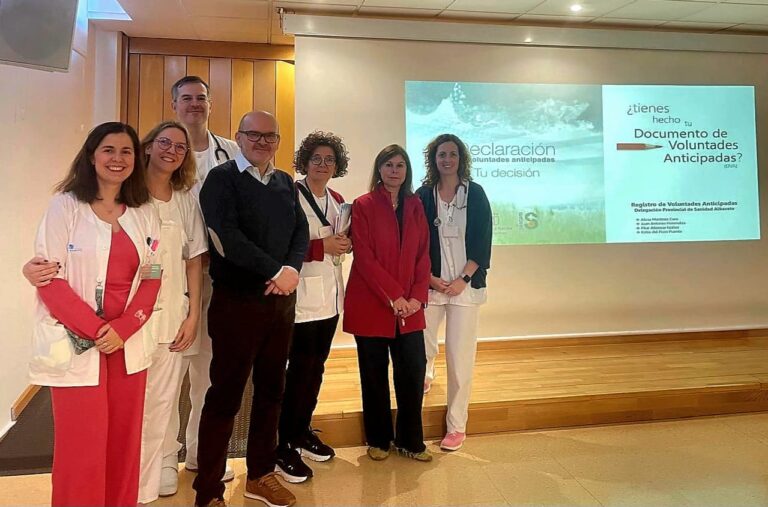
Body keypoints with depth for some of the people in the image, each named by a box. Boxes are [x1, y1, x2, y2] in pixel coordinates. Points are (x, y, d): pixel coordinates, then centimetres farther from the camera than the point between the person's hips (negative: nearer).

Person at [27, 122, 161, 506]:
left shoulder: (144, 213, 8)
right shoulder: (65, 206, -3)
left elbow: (151, 277, 5)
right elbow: (50, 280, -8)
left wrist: (124, 328, -9)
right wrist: (96, 329, -15)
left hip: (129, 344, 4)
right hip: (77, 345, -3)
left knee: (124, 445, 10)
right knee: (82, 450, 2)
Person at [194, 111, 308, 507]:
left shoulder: (286, 183, 13)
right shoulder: (221, 179, -5)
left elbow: (301, 231, 7)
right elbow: (227, 237, -16)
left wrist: (292, 269, -12)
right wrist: (275, 271, -15)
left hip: (282, 300, 6)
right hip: (237, 302, -6)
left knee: (271, 389, 15)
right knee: (225, 396, 1)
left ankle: (260, 475, 32)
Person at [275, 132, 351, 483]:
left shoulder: (338, 200, 13)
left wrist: (345, 245, 0)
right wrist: (322, 246, -21)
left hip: (329, 294, 7)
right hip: (302, 294, -7)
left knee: (317, 367, 15)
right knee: (299, 369, -2)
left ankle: (303, 432, 32)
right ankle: (284, 447, 13)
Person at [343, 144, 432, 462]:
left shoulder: (415, 206, 10)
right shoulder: (363, 206, -3)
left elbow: (423, 254, 7)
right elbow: (364, 257, -10)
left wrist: (417, 296, -6)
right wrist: (394, 296, -15)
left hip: (409, 306, 4)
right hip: (371, 304, -3)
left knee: (414, 371, 4)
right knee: (375, 374, 8)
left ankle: (410, 441, 22)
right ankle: (378, 440, 27)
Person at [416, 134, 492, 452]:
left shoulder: (475, 194, 2)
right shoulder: (423, 195, 4)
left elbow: (483, 241, 0)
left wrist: (463, 279, -9)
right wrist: (430, 278, -7)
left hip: (465, 285, -1)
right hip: (430, 284, 1)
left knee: (460, 358, -2)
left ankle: (457, 426, 14)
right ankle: (426, 373, 44)